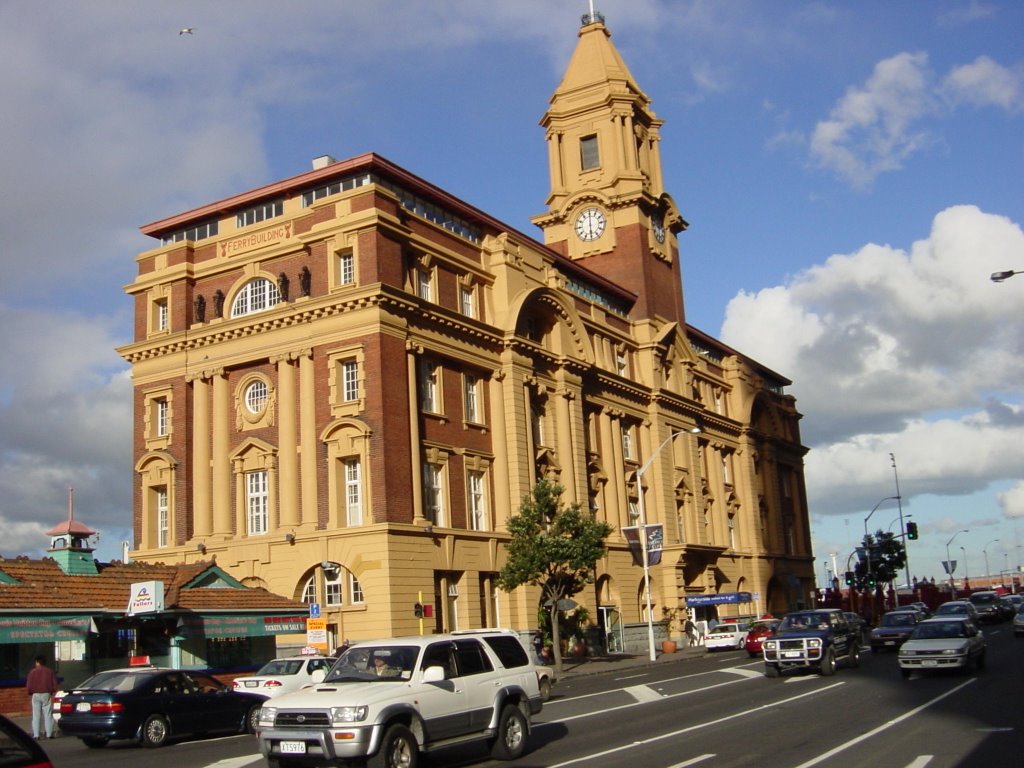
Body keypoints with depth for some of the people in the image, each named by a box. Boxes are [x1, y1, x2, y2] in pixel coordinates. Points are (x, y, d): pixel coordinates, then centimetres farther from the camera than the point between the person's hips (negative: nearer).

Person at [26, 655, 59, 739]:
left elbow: (28, 685, -2)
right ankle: (49, 734, 1)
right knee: (48, 715, 3)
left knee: (36, 715, 5)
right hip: (47, 695, 1)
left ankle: (36, 735, 2)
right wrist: (53, 692, 15)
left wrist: (30, 694, 13)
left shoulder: (33, 672, -2)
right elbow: (55, 683, 3)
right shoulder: (50, 671, 3)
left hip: (36, 695, 0)